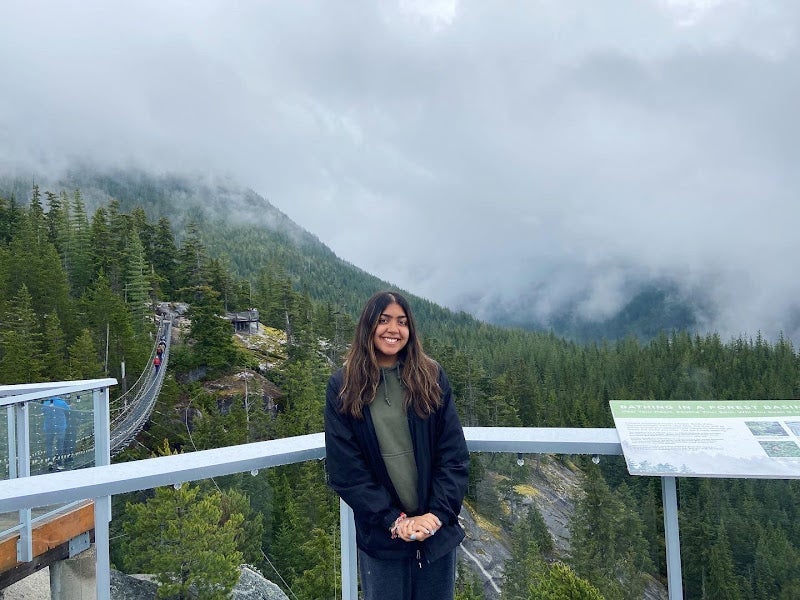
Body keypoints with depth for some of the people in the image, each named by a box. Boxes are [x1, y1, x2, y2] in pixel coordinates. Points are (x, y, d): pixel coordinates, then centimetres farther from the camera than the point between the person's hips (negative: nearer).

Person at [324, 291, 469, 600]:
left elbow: (454, 453, -3)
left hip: (438, 530, 1)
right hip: (380, 537, -1)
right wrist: (394, 520, -13)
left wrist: (437, 514, -13)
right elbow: (344, 468, -8)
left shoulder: (431, 377, -2)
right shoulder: (343, 387, -6)